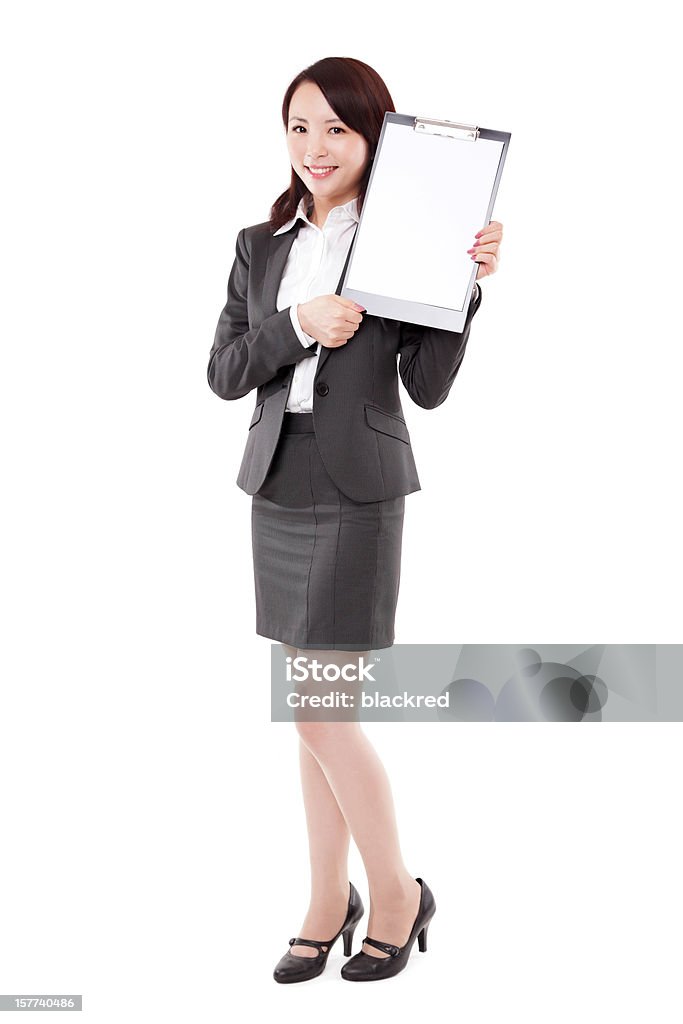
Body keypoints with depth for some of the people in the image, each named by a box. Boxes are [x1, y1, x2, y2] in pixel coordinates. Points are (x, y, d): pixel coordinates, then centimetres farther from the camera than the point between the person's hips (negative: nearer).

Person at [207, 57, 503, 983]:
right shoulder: (261, 246, 10)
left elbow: (429, 387, -6)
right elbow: (223, 375, 5)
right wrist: (296, 326, -11)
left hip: (358, 490, -5)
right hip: (278, 488, 5)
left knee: (321, 708, -5)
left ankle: (397, 892, 17)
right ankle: (330, 903, 25)